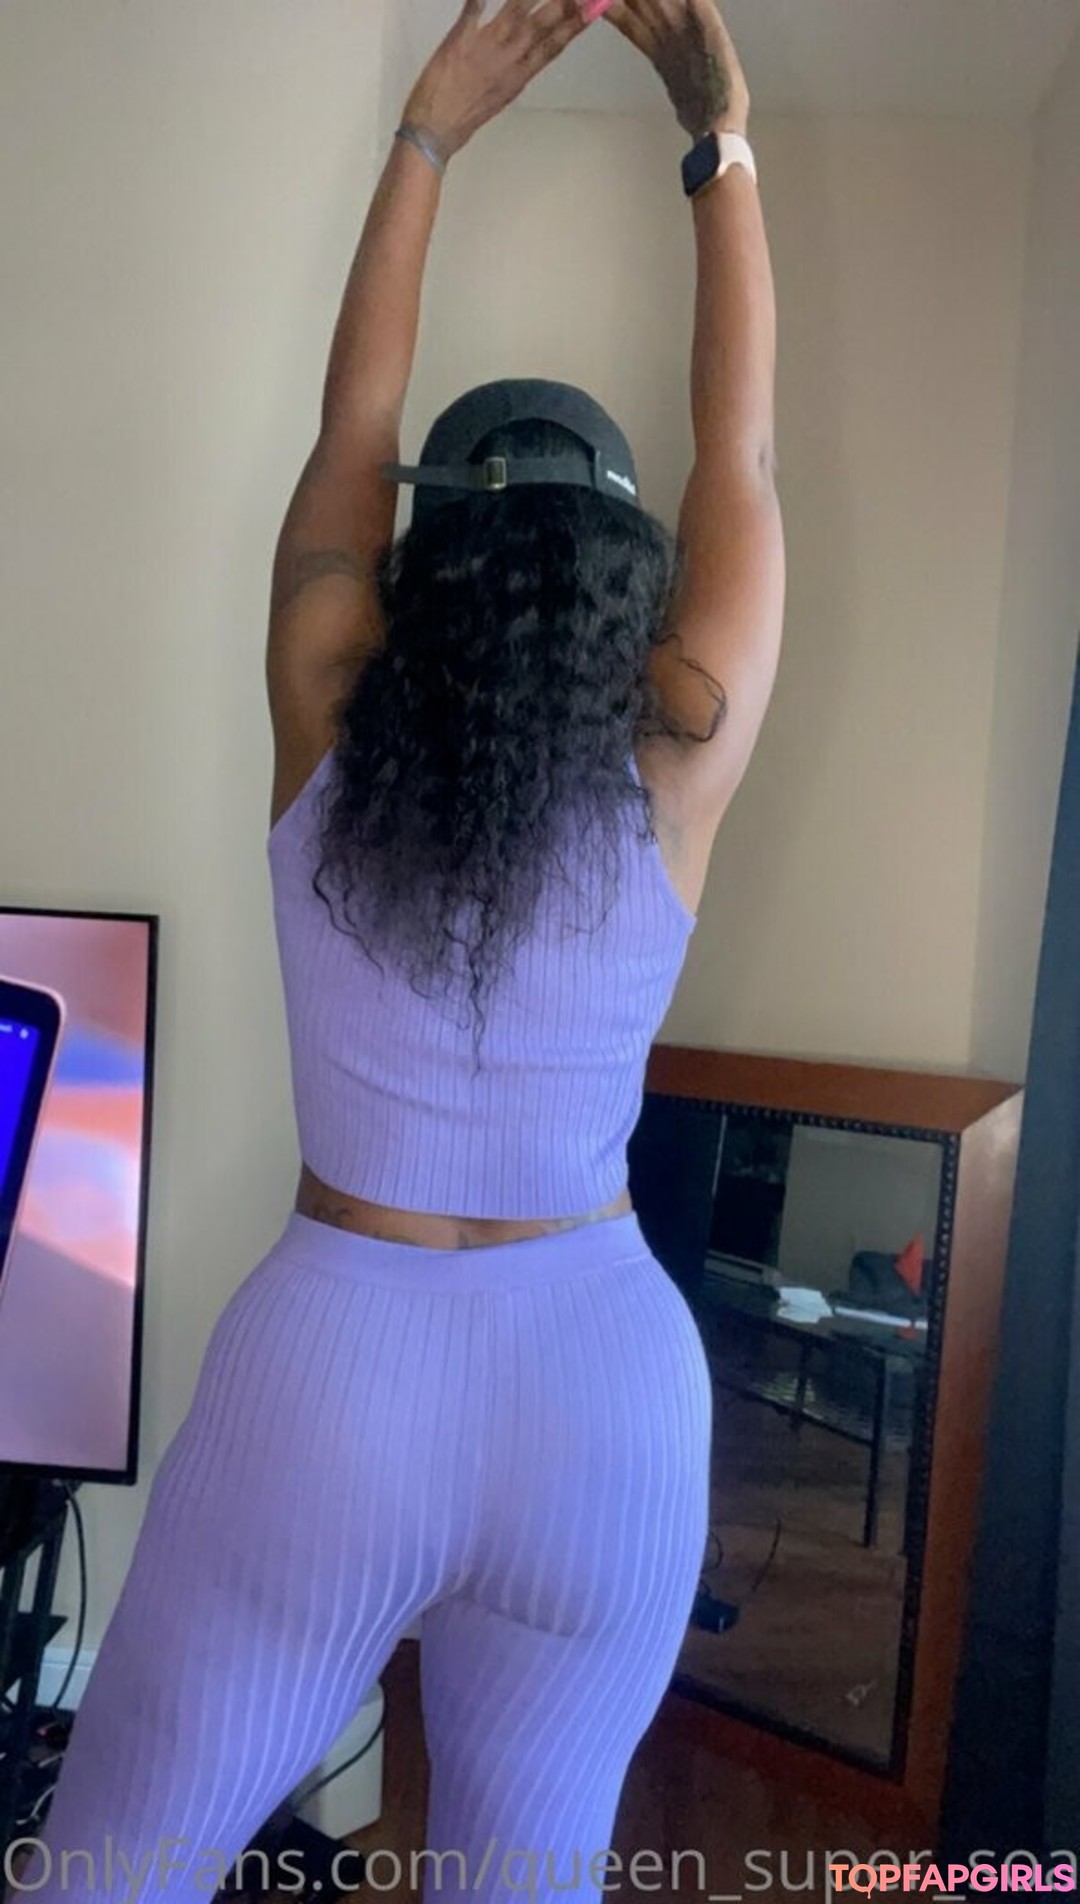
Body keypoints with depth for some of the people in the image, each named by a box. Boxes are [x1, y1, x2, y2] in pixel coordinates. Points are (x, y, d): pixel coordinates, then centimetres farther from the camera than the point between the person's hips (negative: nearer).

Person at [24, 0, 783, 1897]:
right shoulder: (675, 783, -8)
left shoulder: (328, 740, -8)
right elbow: (743, 454, 3)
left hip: (332, 1356, 0)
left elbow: (349, 428, 6)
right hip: (610, 1379, 1)